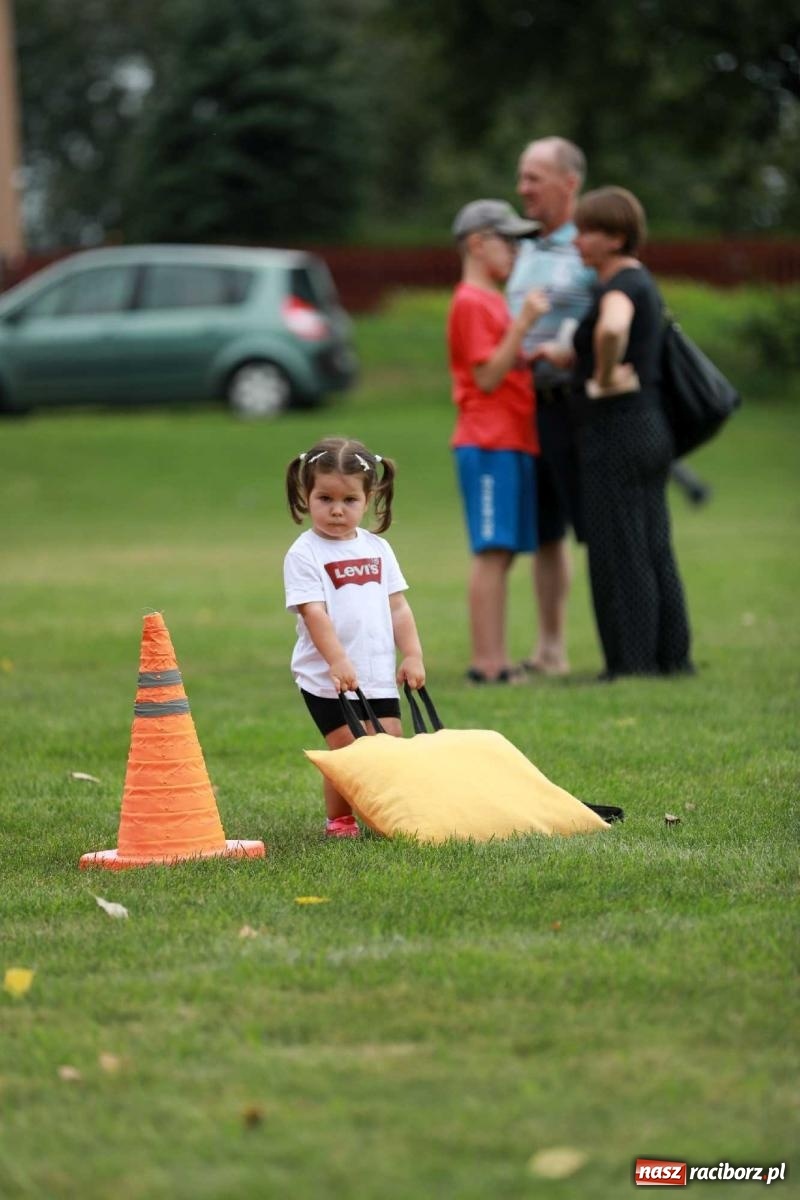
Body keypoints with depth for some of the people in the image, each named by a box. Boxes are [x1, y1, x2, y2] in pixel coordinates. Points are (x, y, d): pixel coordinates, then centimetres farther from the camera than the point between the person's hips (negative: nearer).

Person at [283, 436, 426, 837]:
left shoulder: (377, 548, 10)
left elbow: (397, 607, 11)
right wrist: (338, 661, -27)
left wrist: (412, 655, 3)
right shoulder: (304, 554, -8)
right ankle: (338, 821, 10)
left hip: (379, 676, 5)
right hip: (327, 680, -5)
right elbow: (313, 612, -17)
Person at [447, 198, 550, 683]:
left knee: (502, 554, 7)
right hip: (488, 443, -9)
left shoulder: (494, 302, 20)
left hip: (514, 443, 9)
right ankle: (487, 662, -11)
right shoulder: (471, 303, -9)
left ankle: (497, 661, 8)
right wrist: (523, 324, -19)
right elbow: (487, 377, -15)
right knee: (492, 552, -10)